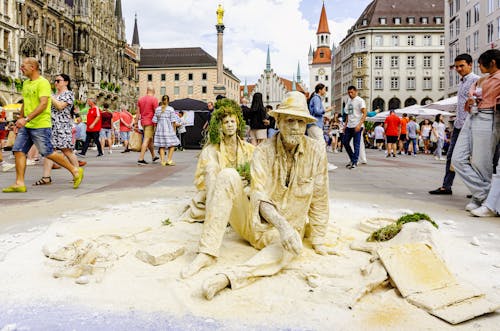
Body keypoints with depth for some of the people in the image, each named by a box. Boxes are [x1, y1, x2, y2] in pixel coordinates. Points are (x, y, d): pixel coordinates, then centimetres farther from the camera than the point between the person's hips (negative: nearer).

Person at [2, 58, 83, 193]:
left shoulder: (43, 83, -12)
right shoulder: (26, 83, 16)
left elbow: (43, 104, -22)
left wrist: (27, 119, -28)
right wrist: (20, 119, 23)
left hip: (40, 126, -8)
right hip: (26, 126, 8)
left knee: (48, 153, -4)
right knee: (18, 150, 1)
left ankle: (75, 171, 10)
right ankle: (19, 184, 5)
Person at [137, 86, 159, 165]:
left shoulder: (140, 99, 10)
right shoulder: (154, 99, -8)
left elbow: (138, 113, 11)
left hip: (143, 122, 7)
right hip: (150, 122, -7)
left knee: (150, 139, 19)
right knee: (146, 140, -7)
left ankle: (153, 156, 30)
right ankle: (140, 159, -10)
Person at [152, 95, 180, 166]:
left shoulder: (157, 109, 5)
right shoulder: (171, 109, -6)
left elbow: (155, 121, 5)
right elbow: (173, 121, -7)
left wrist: (157, 128, 16)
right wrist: (174, 130, 3)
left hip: (160, 129, 4)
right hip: (168, 129, -4)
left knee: (161, 145, 8)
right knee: (172, 144, 7)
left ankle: (162, 160, 3)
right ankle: (169, 160, -2)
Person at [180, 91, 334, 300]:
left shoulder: (316, 151, -8)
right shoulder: (263, 152, -10)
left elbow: (319, 199, -2)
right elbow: (258, 196, -22)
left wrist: (318, 242, 1)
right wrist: (281, 223, -40)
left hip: (287, 230, -1)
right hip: (253, 222, 1)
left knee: (289, 250, -37)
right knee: (228, 176, -22)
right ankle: (207, 253, -24)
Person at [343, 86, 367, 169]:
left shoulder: (360, 101, -7)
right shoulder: (348, 100, 15)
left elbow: (364, 113, -13)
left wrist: (359, 124, -24)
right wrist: (345, 125, 16)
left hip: (357, 126, -8)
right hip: (349, 126, 8)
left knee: (356, 144, -4)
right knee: (345, 142, 10)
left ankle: (354, 162, 1)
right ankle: (352, 159, 23)